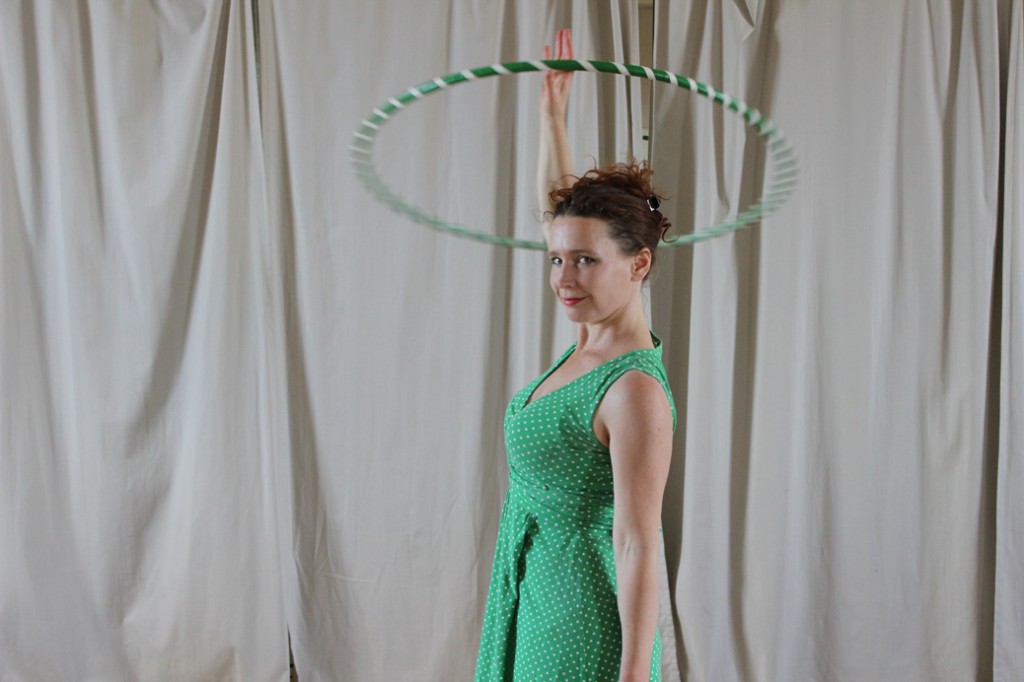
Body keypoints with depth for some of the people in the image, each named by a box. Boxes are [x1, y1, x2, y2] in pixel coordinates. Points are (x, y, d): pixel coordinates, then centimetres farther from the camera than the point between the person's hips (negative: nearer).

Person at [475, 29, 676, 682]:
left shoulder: (635, 391, -23)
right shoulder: (592, 344, 2)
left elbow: (638, 547, -23)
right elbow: (567, 212, 16)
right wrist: (553, 114, 19)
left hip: (583, 616, -9)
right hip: (534, 594, 9)